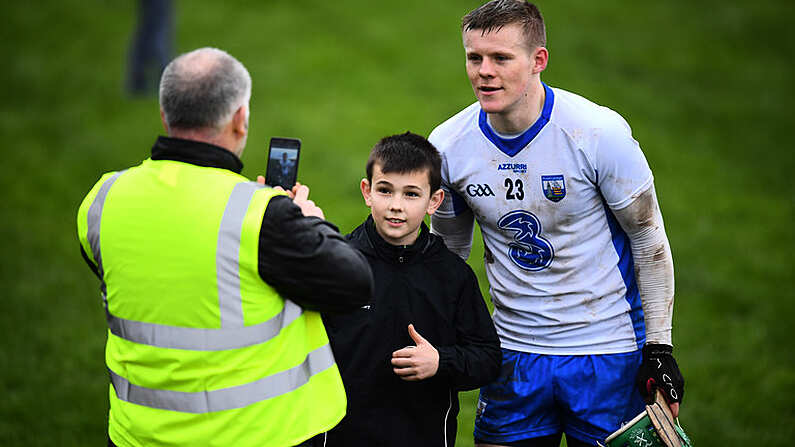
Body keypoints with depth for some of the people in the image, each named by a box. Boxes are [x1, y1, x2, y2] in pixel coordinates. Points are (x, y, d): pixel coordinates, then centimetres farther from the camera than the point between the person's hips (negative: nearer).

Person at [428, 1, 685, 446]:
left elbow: (649, 237, -5)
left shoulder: (599, 133, -16)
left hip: (608, 350, -3)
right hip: (515, 352, 3)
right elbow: (449, 248, 12)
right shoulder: (447, 144, -5)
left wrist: (659, 346, -6)